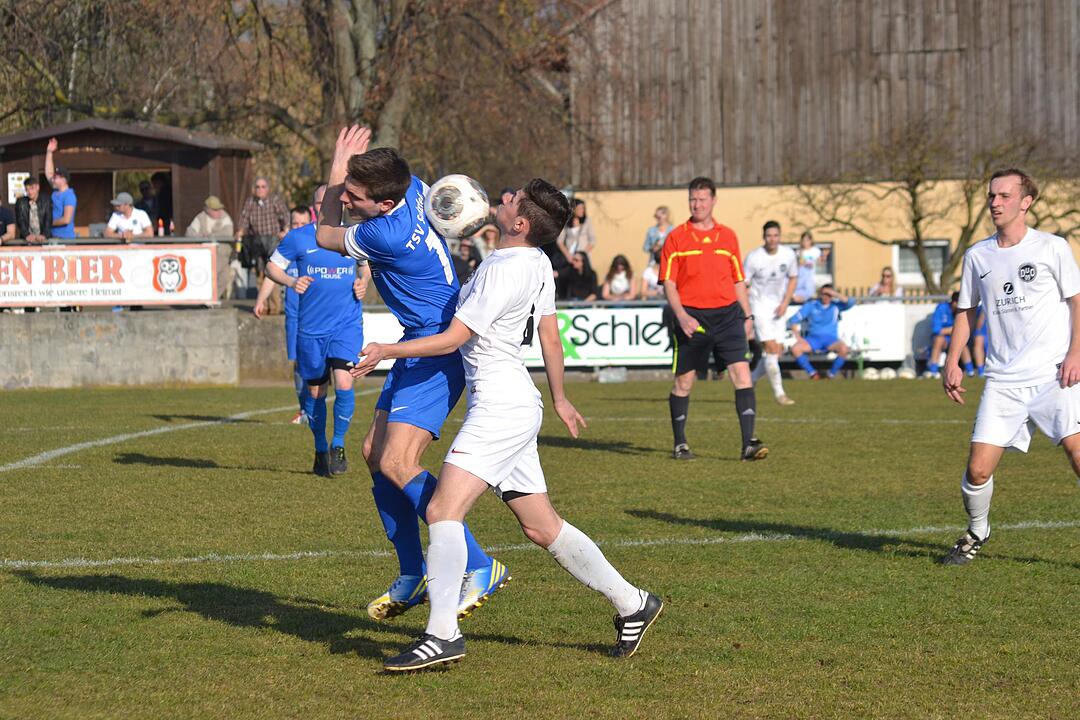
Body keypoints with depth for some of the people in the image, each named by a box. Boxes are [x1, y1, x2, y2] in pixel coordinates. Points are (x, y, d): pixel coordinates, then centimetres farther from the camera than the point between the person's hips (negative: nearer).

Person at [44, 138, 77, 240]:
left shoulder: (69, 196, -14)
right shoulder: (55, 192, 10)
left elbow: (66, 220, -21)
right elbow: (49, 173, 20)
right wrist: (49, 152, 16)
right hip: (53, 236, 8)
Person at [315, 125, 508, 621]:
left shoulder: (389, 236, -29)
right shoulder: (411, 187, -3)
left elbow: (325, 235, -7)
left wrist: (336, 168, 0)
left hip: (438, 351, -10)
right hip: (419, 345, 10)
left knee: (397, 463, -19)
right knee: (375, 452, 11)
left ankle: (480, 568, -14)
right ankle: (412, 577, 18)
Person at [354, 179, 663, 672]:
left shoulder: (504, 270, -17)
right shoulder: (538, 265, 11)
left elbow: (454, 338, -15)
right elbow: (551, 338, 21)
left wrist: (387, 351, -9)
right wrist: (559, 400, 32)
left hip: (500, 407, -10)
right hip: (517, 408, 10)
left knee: (443, 510, -17)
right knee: (542, 528, 13)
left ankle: (442, 634, -23)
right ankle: (631, 604, 19)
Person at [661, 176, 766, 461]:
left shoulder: (728, 236, 11)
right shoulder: (676, 237, 1)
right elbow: (668, 282, -3)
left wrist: (747, 315, 11)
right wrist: (681, 315, -16)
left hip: (727, 314, 2)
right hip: (691, 317, -2)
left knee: (742, 373, -11)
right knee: (684, 381, 5)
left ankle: (748, 443, -13)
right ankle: (680, 444, 20)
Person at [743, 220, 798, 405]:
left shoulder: (788, 255, -1)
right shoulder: (754, 257, -14)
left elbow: (792, 279, 12)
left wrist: (785, 303, 0)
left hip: (777, 307, 5)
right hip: (759, 305, -5)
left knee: (778, 350, 3)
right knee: (771, 348, -14)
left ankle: (749, 382, 22)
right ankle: (779, 393, -12)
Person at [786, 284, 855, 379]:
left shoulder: (836, 306, 10)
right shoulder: (811, 306, 8)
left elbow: (850, 303, -8)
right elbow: (793, 320, 6)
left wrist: (836, 294, -15)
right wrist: (797, 336, -9)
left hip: (830, 339, -1)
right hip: (813, 338, 1)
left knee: (844, 349, -34)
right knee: (795, 348, -29)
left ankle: (831, 375, -14)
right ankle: (813, 373, -14)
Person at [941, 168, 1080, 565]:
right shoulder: (978, 256, 12)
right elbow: (966, 311, 21)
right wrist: (952, 362, 11)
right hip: (1002, 379, 3)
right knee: (978, 468, -4)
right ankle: (976, 533, 23)